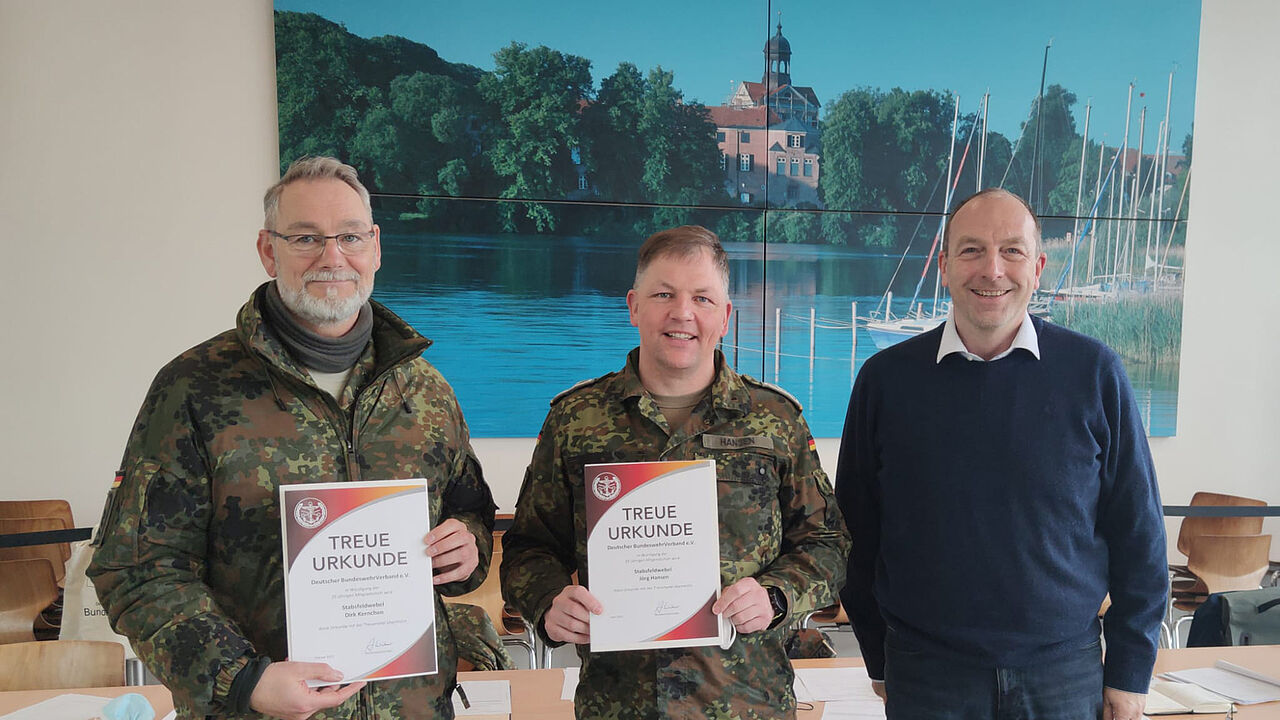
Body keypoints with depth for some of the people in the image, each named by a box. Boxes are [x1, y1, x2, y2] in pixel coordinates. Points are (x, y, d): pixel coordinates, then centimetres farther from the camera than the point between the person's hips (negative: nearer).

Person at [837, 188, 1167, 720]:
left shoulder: (1094, 373, -4)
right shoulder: (886, 378, -4)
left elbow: (1137, 531, 1)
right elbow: (858, 529, 4)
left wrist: (1130, 671, 2)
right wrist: (879, 661, 7)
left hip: (1065, 674, 0)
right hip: (925, 674, 0)